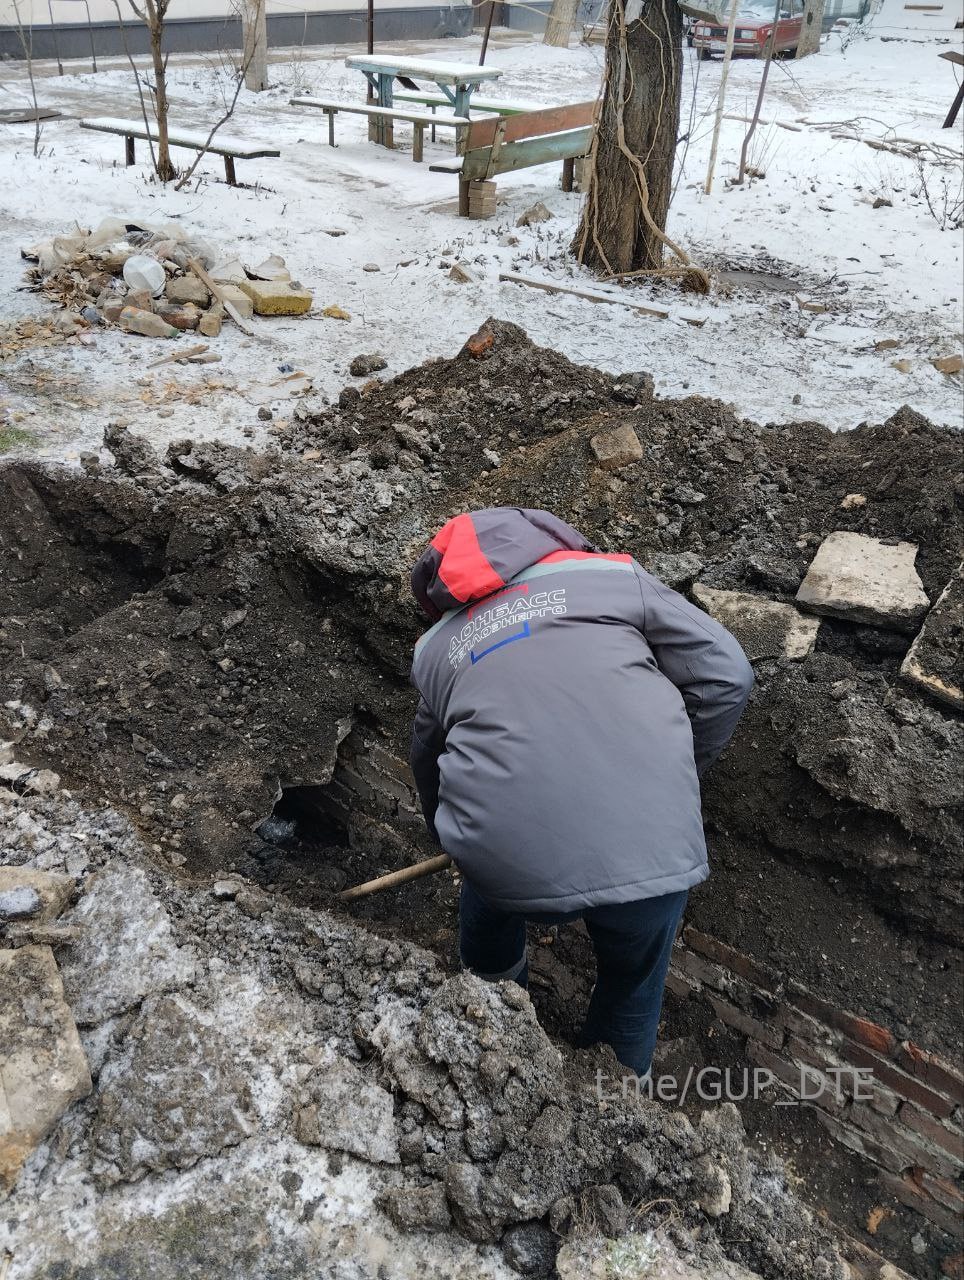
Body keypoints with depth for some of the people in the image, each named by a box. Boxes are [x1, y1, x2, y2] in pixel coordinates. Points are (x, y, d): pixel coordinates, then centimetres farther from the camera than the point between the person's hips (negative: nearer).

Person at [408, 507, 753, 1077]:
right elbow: (725, 675, 7)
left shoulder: (436, 648, 20)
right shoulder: (616, 575, 14)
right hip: (649, 852, -1)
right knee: (633, 985, 31)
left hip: (508, 863, 2)